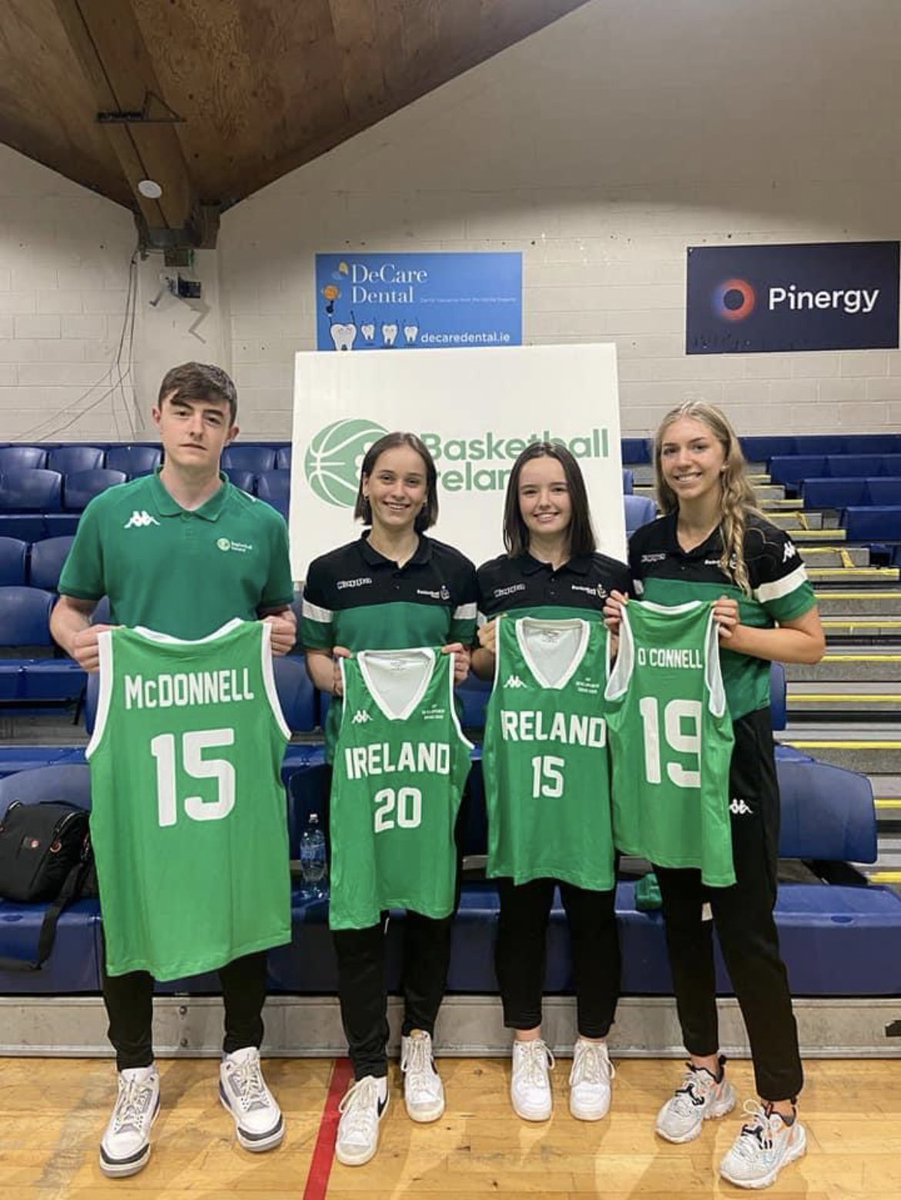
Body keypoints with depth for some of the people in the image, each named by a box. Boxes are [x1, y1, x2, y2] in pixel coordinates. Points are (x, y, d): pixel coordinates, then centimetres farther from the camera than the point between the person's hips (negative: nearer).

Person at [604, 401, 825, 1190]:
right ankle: (707, 1074, 34)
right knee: (681, 911, 14)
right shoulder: (645, 545, 5)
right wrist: (621, 626, -6)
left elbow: (811, 642, -5)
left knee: (746, 924, 1)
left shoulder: (762, 543, -9)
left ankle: (781, 1112, 21)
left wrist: (737, 632, -20)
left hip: (735, 745, -4)